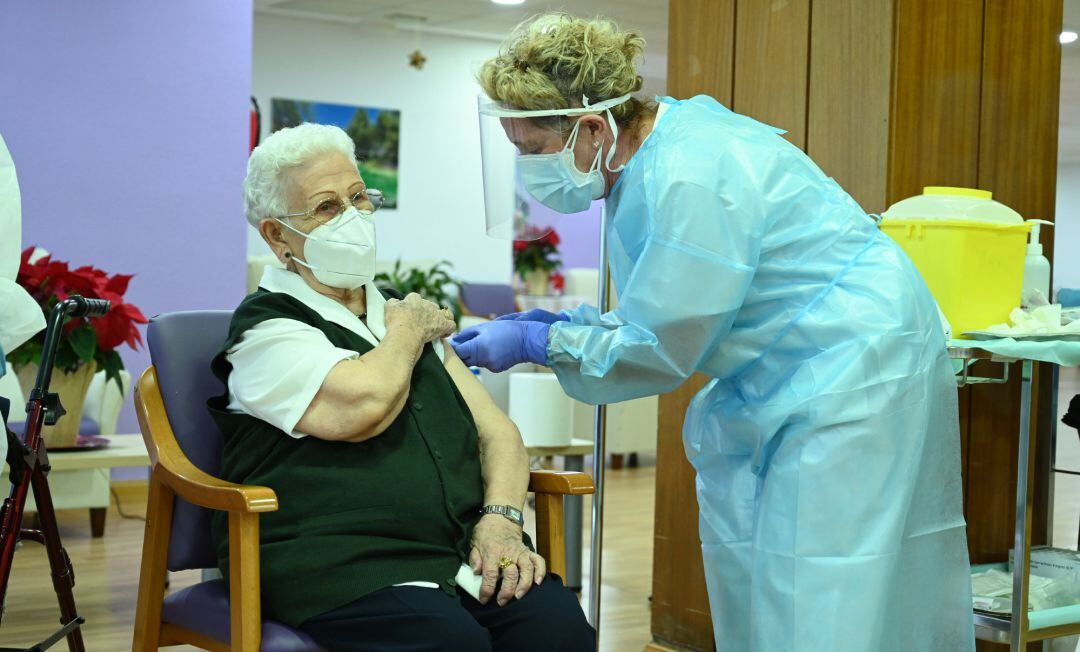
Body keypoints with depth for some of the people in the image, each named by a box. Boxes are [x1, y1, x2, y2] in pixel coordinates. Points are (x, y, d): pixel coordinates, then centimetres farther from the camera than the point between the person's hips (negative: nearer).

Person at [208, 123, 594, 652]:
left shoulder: (404, 315, 23)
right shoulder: (266, 328, 1)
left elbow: (497, 432, 18)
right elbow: (362, 407, -19)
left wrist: (501, 519, -3)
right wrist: (409, 330, 3)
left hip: (459, 552, 5)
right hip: (336, 562, -5)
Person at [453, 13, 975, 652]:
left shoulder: (688, 180, -26)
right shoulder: (650, 156, 5)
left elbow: (661, 350, -19)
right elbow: (669, 315, 13)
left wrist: (536, 343, -11)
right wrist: (563, 321, 2)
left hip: (854, 370, -10)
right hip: (778, 382, 10)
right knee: (748, 585, 10)